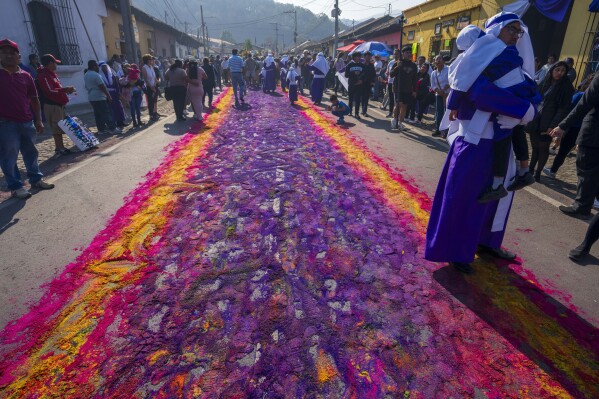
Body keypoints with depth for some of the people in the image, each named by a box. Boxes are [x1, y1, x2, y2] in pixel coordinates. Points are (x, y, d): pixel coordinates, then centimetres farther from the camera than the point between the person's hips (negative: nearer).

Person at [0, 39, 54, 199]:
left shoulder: (25, 76, 9)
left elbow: (34, 99, 13)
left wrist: (38, 120, 10)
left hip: (26, 122, 4)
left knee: (31, 152, 13)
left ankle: (36, 179, 25)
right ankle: (15, 186, 5)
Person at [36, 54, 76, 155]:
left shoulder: (51, 74, 18)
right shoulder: (43, 76, -13)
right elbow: (50, 91, -20)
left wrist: (66, 90, 13)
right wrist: (66, 89, -17)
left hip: (58, 104, 10)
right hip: (52, 105, -10)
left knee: (59, 127, 12)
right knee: (57, 127, -9)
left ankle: (60, 147, 19)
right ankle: (59, 147, -6)